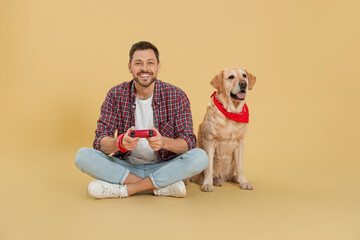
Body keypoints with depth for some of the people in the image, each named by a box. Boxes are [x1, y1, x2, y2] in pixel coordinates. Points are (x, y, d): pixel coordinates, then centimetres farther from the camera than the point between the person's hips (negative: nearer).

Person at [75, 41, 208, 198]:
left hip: (163, 166, -1)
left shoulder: (176, 96, -8)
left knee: (200, 157, -28)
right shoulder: (116, 95, -5)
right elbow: (100, 141, -11)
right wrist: (120, 143, -36)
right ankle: (162, 186, -22)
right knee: (83, 156, -23)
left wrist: (164, 142, -37)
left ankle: (124, 189, -23)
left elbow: (189, 142, -14)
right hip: (126, 166, 1)